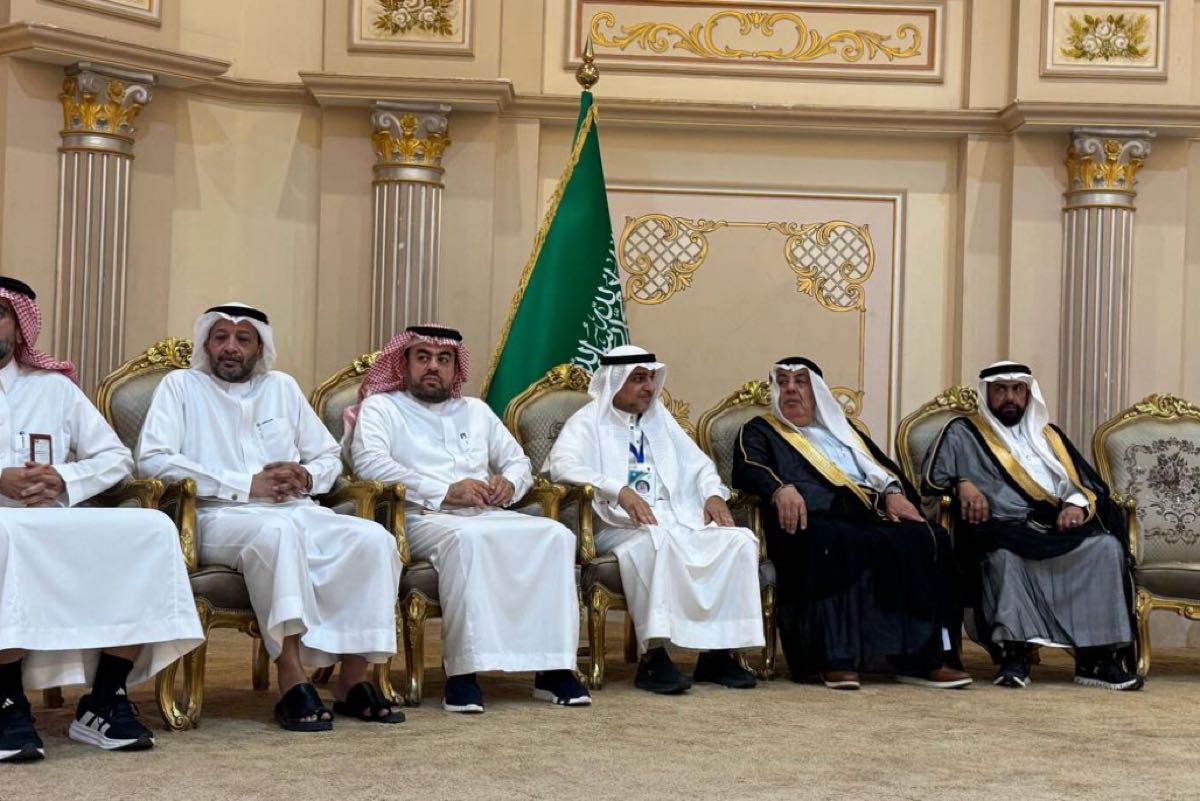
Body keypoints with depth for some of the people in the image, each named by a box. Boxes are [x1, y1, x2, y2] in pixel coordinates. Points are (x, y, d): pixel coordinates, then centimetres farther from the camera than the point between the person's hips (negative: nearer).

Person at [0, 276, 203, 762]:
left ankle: (104, 703, -20)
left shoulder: (54, 387, 19)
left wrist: (64, 480, -4)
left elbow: (117, 458, 16)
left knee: (152, 530, -22)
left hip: (58, 525, 3)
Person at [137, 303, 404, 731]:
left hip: (296, 511, 5)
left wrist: (306, 478, -3)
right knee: (278, 531, -40)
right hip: (221, 516, -5)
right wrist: (247, 484, -12)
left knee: (373, 538, -23)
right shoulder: (180, 385, 10)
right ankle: (291, 680, -38)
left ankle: (353, 679, -19)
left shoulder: (283, 387, 22)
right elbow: (152, 459, -6)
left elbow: (330, 457, 24)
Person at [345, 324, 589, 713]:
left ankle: (553, 666, -24)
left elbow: (519, 461, 27)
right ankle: (463, 671, -36)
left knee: (555, 534, -22)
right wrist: (445, 491, -16)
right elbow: (368, 462, -9)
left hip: (487, 516, 5)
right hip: (423, 517, -5)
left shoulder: (476, 410, 28)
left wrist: (509, 482, 0)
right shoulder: (380, 407, 10)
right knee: (466, 538, -40)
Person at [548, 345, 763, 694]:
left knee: (740, 540, -17)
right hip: (621, 528, -6)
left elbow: (698, 464, 25)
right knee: (655, 540, -39)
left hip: (680, 522, 6)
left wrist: (713, 495, 2)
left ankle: (717, 652, -16)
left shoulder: (660, 420, 24)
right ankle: (653, 656, -36)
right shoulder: (588, 422, 4)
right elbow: (561, 465, -15)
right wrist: (620, 491, -28)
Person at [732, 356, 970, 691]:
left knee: (927, 539, -26)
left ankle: (925, 657, -31)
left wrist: (894, 491, 2)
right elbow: (747, 470, 1)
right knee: (831, 542, -41)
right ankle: (836, 659, -41)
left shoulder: (843, 428, 35)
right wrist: (780, 488, -21)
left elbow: (885, 467, 26)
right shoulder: (760, 431, 22)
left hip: (868, 515, 4)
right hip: (814, 519, -4)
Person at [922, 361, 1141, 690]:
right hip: (1003, 532, -4)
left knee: (1107, 546, -26)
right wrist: (962, 484, -14)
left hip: (1060, 530, 4)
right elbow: (932, 478, 6)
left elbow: (1092, 486, 20)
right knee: (1004, 556, -39)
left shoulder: (1049, 436, 28)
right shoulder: (963, 433, 18)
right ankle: (1012, 654, -37)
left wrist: (1078, 504, -3)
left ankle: (1097, 656, -27)